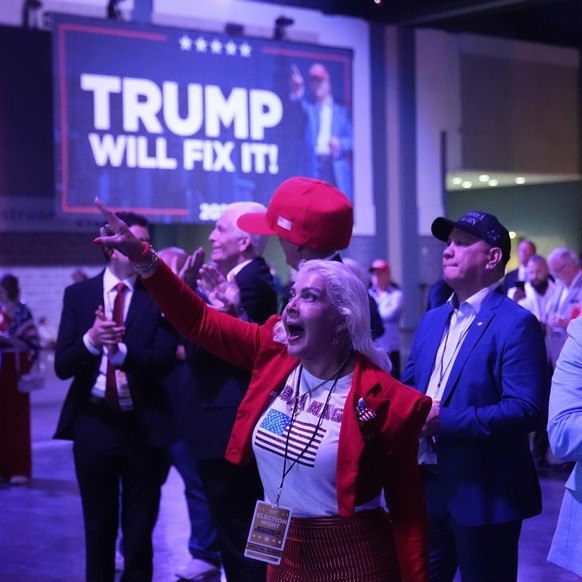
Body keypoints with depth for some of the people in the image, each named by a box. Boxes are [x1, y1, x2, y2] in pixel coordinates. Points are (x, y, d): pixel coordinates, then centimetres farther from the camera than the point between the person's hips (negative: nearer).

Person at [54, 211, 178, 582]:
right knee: (98, 528, 13)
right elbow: (62, 366, -5)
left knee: (140, 531, 9)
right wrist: (90, 339, -24)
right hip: (93, 424, 1)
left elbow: (164, 361, -13)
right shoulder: (78, 295, 2)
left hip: (143, 426, -1)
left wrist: (121, 349, -29)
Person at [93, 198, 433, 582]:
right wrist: (139, 253, -11)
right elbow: (198, 320, -2)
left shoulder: (383, 400, -16)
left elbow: (407, 507, -12)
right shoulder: (274, 353, -2)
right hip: (282, 550, 5)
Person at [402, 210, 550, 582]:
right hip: (428, 488, 7)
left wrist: (445, 420, -23)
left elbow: (528, 410, -22)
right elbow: (409, 386, 18)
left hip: (484, 495, -7)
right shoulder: (432, 321, 12)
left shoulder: (516, 324, -14)